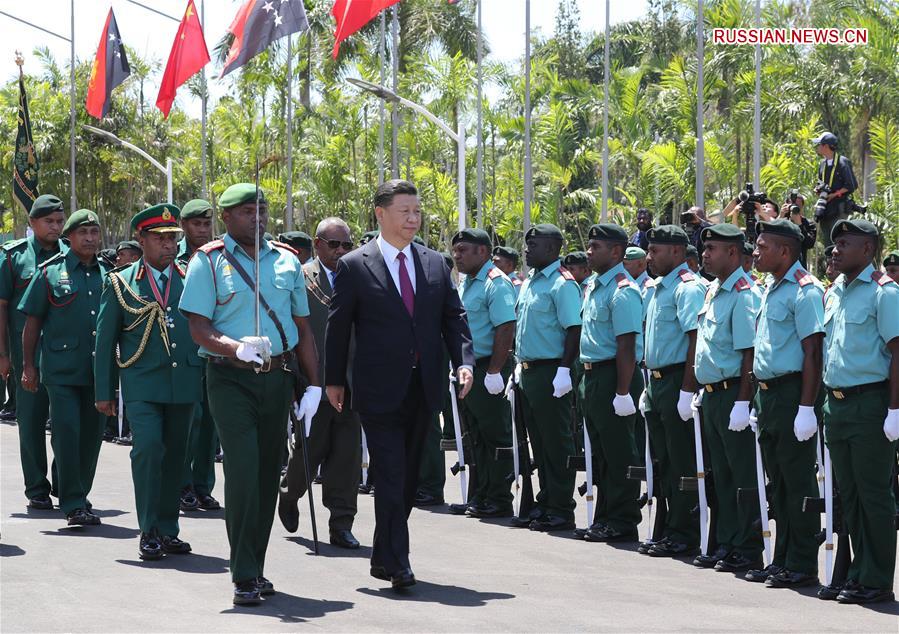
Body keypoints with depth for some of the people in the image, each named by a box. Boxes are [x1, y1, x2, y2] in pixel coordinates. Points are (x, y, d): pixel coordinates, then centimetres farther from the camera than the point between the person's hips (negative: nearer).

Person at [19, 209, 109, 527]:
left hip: (98, 369, 4)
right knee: (66, 433, -10)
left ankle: (80, 497, 20)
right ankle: (73, 504, -8)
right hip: (61, 368, -4)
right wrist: (28, 366, -1)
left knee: (92, 435, 8)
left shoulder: (108, 274, 11)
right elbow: (33, 322, 3)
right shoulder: (50, 272, 1)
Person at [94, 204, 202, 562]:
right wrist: (104, 392, 2)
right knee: (148, 448, -16)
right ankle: (149, 532, -9)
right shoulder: (121, 283, 3)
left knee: (175, 455, 6)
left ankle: (168, 530, 16)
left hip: (183, 382, 3)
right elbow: (105, 340, 5)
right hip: (142, 384, -3)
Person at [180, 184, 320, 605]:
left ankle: (256, 568, 19)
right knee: (244, 471, -13)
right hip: (231, 379, -4)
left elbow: (303, 328, 15)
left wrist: (313, 385, 9)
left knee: (269, 473, 8)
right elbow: (199, 329, -8)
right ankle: (244, 577, -9)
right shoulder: (209, 262, -2)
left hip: (278, 377, 5)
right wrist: (238, 348, -26)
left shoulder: (287, 261, 11)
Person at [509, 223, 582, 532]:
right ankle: (544, 504, 21)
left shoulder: (562, 284, -13)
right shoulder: (529, 283, 16)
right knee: (538, 443, 14)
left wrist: (564, 371, -23)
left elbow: (574, 330, -18)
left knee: (557, 443, -4)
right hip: (528, 373, 10)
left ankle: (561, 510, 1)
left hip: (550, 372, -9)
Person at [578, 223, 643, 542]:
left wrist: (622, 392, -23)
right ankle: (605, 518, 22)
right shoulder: (593, 286, 15)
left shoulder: (623, 291, -16)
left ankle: (623, 522, 1)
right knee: (601, 452, 15)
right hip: (592, 376, 10)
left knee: (619, 453, -4)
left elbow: (626, 347, -20)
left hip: (613, 377, -10)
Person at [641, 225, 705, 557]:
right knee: (665, 462, 13)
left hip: (676, 384, -10)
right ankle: (670, 531, 19)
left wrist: (687, 391, -24)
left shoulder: (688, 289, -14)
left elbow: (696, 341, -20)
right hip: (657, 382, 10)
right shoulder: (659, 289, 17)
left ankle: (684, 535, -1)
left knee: (683, 464, -4)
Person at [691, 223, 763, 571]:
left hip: (733, 394, -9)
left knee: (743, 475, -3)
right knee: (721, 474, 13)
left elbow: (750, 352, -19)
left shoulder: (743, 294, -15)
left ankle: (748, 550, 1)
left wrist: (742, 402, -22)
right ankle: (725, 545, 20)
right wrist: (704, 389, 18)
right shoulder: (713, 291, 13)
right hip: (712, 395, 9)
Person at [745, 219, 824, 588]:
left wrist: (806, 407, -22)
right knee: (778, 483, 13)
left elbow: (812, 353, -17)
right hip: (767, 393, 9)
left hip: (792, 393, -9)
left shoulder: (805, 291, -12)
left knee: (798, 482, -5)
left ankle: (802, 566, -1)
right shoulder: (771, 290, 16)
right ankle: (782, 561, 19)